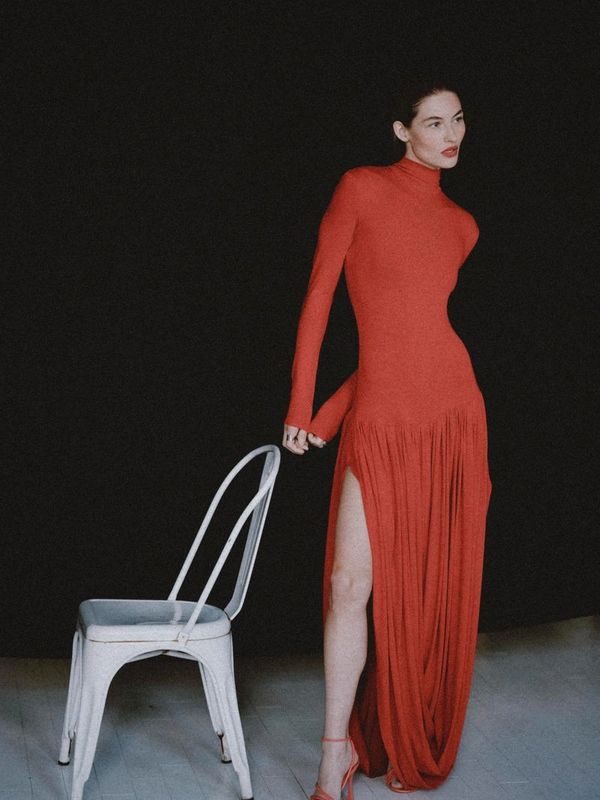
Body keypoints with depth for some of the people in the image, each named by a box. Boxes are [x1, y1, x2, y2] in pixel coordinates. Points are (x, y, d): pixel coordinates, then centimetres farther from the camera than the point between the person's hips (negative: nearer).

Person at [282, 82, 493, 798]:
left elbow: (413, 316, 10)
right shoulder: (361, 187, 3)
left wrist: (333, 413, 3)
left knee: (435, 588, 7)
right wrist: (303, 405, -2)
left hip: (451, 412, 4)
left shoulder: (461, 224, 13)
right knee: (352, 581, -10)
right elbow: (320, 294, 2)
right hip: (380, 418, -4)